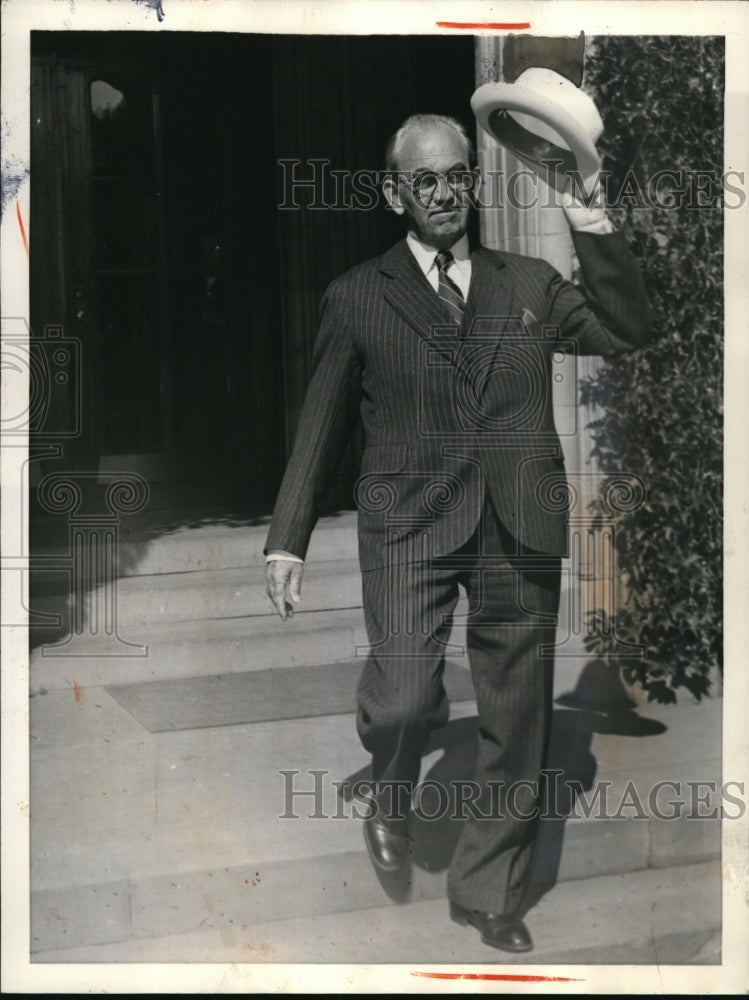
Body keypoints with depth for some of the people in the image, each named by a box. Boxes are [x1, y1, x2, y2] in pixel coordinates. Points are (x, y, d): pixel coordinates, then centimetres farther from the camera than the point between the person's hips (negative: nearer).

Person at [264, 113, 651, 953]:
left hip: (520, 530, 3)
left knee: (515, 726, 7)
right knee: (405, 702, -19)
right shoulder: (357, 297, 8)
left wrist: (593, 228, 1)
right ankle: (391, 794, 18)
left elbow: (630, 332, 6)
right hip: (408, 527, -2)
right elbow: (320, 428, 8)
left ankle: (486, 892, 27)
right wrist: (287, 540, 3)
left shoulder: (530, 284, 14)